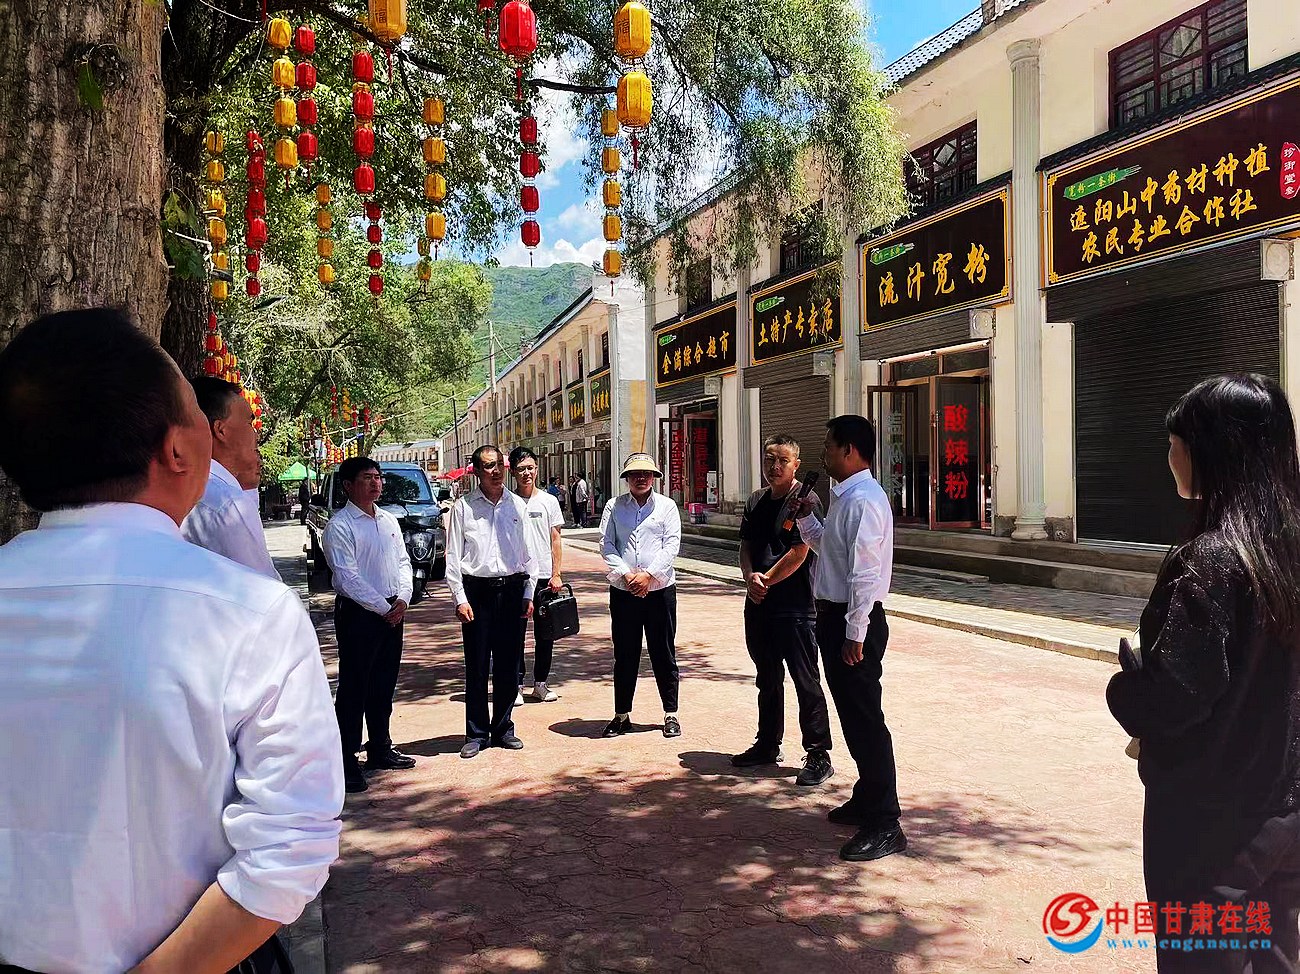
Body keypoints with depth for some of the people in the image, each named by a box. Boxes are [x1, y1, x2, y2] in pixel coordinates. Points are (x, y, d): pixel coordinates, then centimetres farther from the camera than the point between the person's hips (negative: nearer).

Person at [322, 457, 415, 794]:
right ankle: (346, 761, 6)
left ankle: (380, 750, 29)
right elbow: (348, 578, -15)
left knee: (384, 686, 16)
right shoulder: (339, 526, -10)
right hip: (357, 614, -7)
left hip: (392, 612, 7)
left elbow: (403, 561, 13)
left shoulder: (389, 521, 12)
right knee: (354, 689, -2)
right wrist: (383, 608, -15)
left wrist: (402, 599, -3)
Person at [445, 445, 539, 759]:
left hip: (512, 589, 3)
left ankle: (503, 729, 22)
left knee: (508, 665, 8)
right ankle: (476, 734, 13)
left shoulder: (517, 505, 8)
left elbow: (528, 553, 11)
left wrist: (528, 593, 6)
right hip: (477, 590, -2)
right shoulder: (463, 507, 0)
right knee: (477, 667, 2)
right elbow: (453, 557, -1)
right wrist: (460, 599, -7)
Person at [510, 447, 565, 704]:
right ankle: (516, 685, 12)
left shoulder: (548, 501, 5)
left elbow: (555, 540, 5)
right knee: (516, 633, 3)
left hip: (545, 577, 1)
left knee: (545, 633, 7)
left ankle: (541, 683, 19)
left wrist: (556, 574, -2)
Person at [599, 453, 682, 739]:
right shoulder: (614, 507, 6)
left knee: (664, 654, 5)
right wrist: (626, 574, -12)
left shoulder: (666, 506, 4)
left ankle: (671, 714, 15)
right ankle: (622, 715, 18)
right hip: (623, 591, 1)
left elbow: (672, 545, -4)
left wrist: (648, 574, -14)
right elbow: (606, 545, 1)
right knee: (625, 655, 8)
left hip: (660, 589, -1)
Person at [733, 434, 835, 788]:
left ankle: (818, 755, 6)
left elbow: (798, 554, -15)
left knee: (806, 682, -2)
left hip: (795, 607, -8)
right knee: (768, 679, 18)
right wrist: (750, 577, -7)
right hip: (759, 604, 8)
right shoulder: (756, 501, 13)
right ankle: (767, 746, 31)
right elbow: (746, 546, 12)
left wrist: (766, 581, -9)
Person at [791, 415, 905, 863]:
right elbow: (826, 545, 28)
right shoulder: (845, 498, 13)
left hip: (853, 623, -10)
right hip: (834, 616, 10)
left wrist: (855, 635, -23)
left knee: (864, 720, -4)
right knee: (853, 715, 20)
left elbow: (865, 574, -24)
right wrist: (806, 518, 12)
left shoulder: (863, 501, -19)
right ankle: (867, 799, 35)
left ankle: (884, 825, 4)